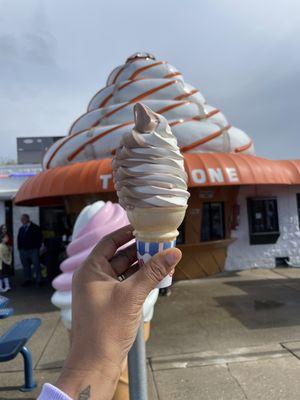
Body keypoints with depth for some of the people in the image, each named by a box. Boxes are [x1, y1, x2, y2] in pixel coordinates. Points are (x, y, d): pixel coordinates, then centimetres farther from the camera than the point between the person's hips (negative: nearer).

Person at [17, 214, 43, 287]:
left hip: (33, 250, -4)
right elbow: (19, 239, 19)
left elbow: (40, 238, -1)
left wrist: (37, 247, -6)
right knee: (26, 266, 8)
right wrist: (19, 248, 9)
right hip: (23, 251, 4)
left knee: (37, 265, -3)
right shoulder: (21, 229, 12)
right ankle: (28, 280, 18)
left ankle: (39, 280, 4)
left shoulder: (35, 228, -2)